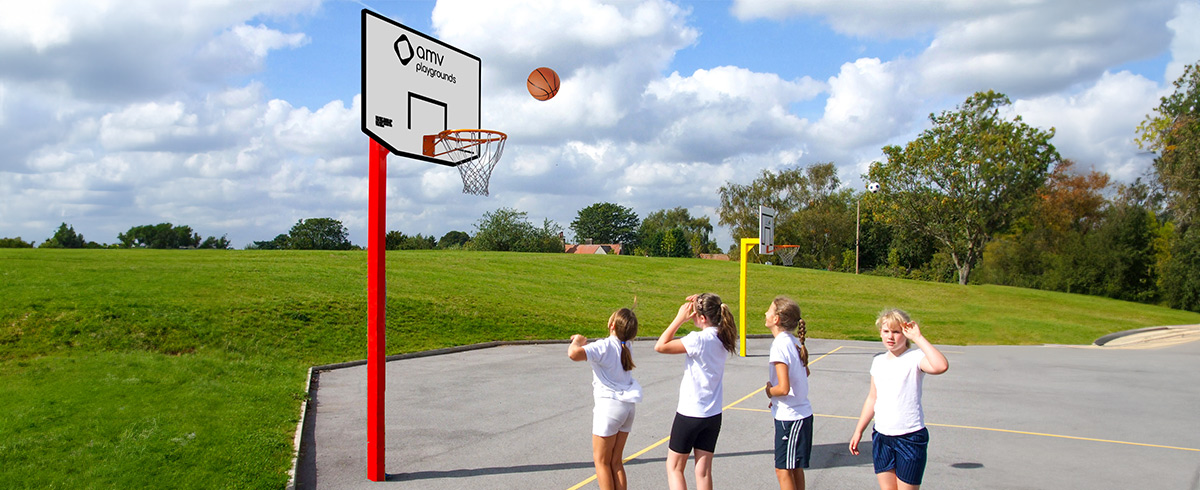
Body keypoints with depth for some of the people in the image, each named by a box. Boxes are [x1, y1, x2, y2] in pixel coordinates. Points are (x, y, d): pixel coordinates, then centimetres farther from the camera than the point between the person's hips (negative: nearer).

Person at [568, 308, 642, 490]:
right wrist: (584, 343, 19)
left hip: (610, 405, -8)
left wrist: (577, 341, -10)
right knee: (615, 461, 14)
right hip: (628, 406, 8)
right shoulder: (626, 347, 8)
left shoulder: (604, 346, -16)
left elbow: (574, 354, -29)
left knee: (601, 461, 5)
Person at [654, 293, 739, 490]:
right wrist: (698, 305, 4)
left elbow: (660, 346, -21)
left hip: (689, 413, -7)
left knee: (674, 467, 10)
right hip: (713, 414, 7)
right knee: (703, 471, 12)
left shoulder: (699, 339, -21)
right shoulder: (723, 338, 0)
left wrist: (680, 318, -16)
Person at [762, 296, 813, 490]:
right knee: (795, 468, 18)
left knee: (783, 469, 1)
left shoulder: (780, 345, -21)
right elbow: (806, 372, 23)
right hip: (800, 413, 9)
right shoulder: (794, 342, 5)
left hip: (790, 418, -9)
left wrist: (770, 391, -5)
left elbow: (783, 388, -26)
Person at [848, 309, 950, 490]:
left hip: (910, 437, -5)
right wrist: (858, 431, 18)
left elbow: (941, 366, -33)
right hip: (881, 437, 6)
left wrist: (918, 338, -26)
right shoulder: (878, 361, 9)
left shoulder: (915, 358, -10)